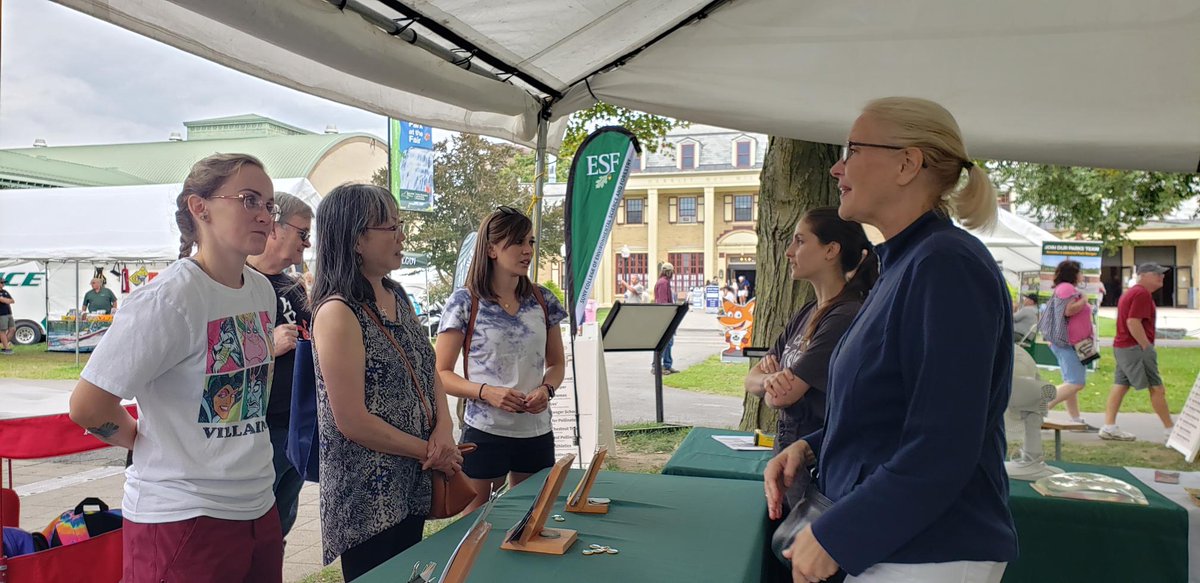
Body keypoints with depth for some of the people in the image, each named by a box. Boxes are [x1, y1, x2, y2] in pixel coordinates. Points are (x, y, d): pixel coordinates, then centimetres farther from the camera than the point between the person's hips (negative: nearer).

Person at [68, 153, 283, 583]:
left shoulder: (262, 290, 5)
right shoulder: (170, 298, -18)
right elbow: (88, 407, -14)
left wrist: (244, 446, 11)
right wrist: (149, 443, 1)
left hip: (259, 508, 7)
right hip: (183, 517, -7)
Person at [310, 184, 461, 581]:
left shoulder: (397, 296, 6)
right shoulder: (338, 313, -19)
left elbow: (428, 371, 12)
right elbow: (352, 421, -21)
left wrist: (444, 428, -7)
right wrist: (430, 452, -12)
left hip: (412, 488, 8)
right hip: (367, 498, -8)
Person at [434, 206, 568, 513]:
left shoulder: (543, 300, 5)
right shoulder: (464, 303, -8)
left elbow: (557, 363, 13)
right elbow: (441, 373, -6)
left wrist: (546, 389, -8)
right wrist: (486, 392, -21)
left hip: (536, 431, 4)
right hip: (484, 432, -4)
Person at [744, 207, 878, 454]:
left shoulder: (846, 318, -19)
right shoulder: (807, 313, 8)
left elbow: (781, 398, -22)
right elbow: (751, 380, 6)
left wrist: (773, 380, -1)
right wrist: (770, 379, -16)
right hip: (787, 448, 7)